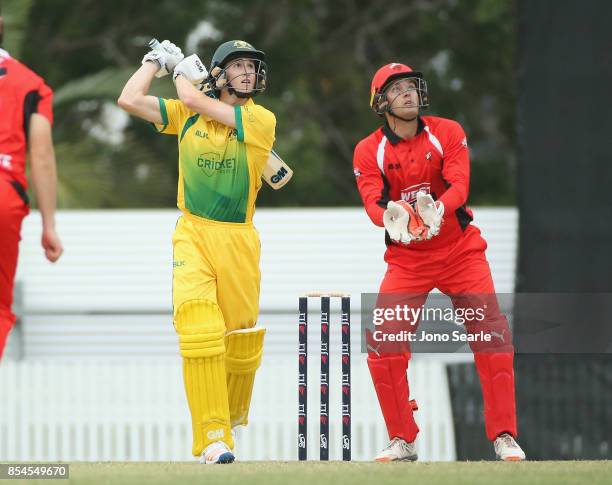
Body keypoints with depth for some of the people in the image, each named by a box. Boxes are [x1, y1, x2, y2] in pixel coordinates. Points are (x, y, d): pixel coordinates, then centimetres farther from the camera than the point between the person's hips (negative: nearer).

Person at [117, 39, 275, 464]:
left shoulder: (261, 120, -3)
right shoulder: (189, 115, 7)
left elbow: (194, 101, -12)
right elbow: (130, 100, -1)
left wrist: (181, 69, 6)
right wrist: (156, 60, 10)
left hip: (238, 241, 0)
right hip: (193, 235, 0)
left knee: (241, 340, 5)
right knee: (199, 328, -18)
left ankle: (232, 416, 35)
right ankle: (212, 436, -21)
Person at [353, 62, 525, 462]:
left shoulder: (448, 133, -4)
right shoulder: (369, 151, -4)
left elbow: (459, 185, -18)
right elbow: (373, 201, -17)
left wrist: (437, 210, -41)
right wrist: (392, 221, -41)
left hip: (460, 250, -1)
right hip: (406, 260, 1)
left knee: (491, 335, -13)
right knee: (382, 343, -12)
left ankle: (504, 437, -5)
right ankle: (403, 441, 2)